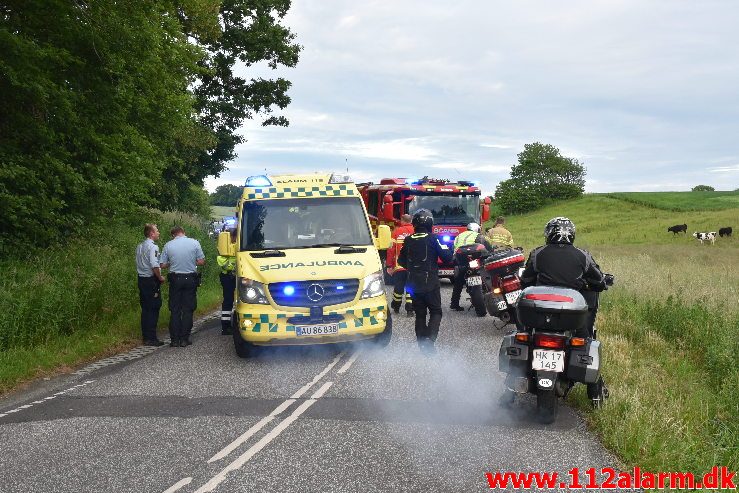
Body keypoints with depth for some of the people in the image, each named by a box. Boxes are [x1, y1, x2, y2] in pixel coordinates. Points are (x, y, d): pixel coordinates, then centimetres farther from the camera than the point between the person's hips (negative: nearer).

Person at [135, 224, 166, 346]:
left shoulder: (139, 247, 12)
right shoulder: (153, 247, -15)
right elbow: (154, 266, -24)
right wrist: (160, 277, -9)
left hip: (141, 279, 9)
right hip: (151, 280, -9)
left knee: (145, 308, 13)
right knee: (153, 310, -4)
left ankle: (145, 336, 19)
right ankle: (151, 338, -4)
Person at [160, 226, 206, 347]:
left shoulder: (168, 245, -1)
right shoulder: (194, 243, -3)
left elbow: (162, 265, 1)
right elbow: (201, 261, -2)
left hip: (175, 279, 0)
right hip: (190, 279, 0)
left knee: (175, 310, 6)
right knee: (188, 310, 5)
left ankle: (175, 339, 5)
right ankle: (184, 339, 5)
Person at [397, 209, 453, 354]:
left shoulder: (408, 240, 3)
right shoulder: (433, 239, -10)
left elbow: (401, 261, 12)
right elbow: (446, 257, -11)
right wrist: (448, 249, 10)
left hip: (413, 284, 4)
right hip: (430, 283, -4)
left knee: (420, 314, 12)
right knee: (435, 312, 6)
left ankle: (422, 343, 8)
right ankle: (430, 338, -14)